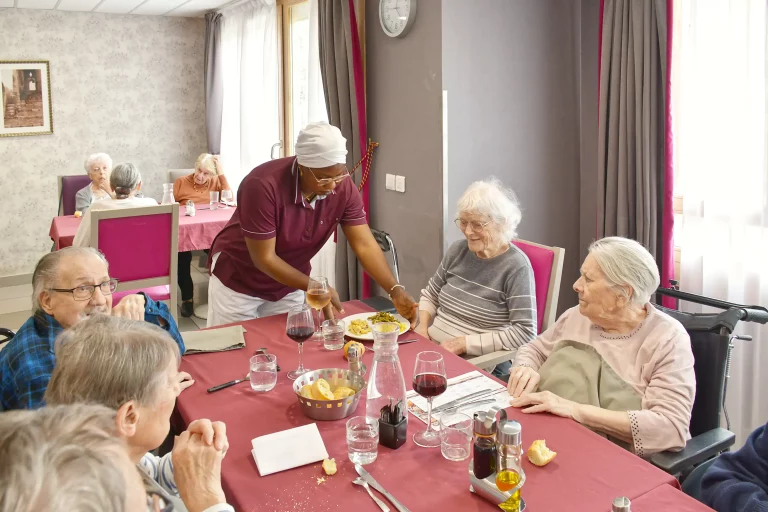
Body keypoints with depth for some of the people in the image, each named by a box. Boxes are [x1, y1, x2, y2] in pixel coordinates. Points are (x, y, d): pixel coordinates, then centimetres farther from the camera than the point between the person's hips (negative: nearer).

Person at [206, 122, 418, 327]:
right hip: (238, 281, -4)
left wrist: (395, 290, -30)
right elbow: (264, 258, -28)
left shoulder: (344, 188, -19)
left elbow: (365, 245, -18)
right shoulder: (263, 185, -33)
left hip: (289, 284, 4)